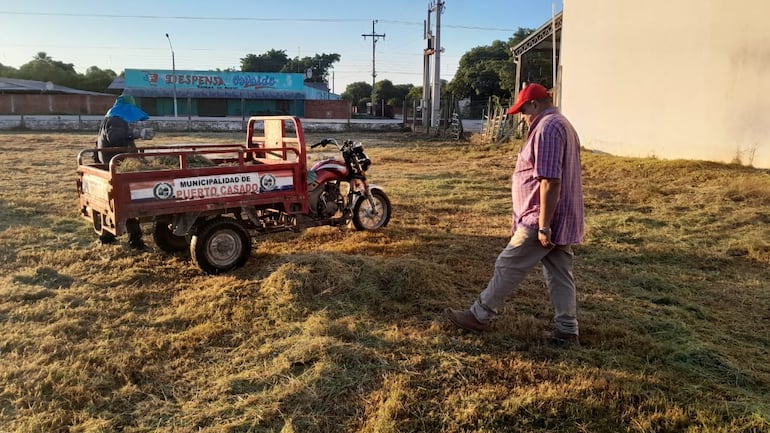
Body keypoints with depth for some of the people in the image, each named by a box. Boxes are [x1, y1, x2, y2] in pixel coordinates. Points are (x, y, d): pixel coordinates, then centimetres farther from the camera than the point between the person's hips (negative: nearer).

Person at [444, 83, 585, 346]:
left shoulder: (547, 128, -16)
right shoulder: (563, 125, 18)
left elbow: (550, 181, -24)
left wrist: (544, 226, -24)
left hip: (542, 221, -10)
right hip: (562, 220, 10)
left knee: (508, 267, -1)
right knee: (560, 274, 12)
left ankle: (479, 316, 10)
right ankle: (567, 331, 18)